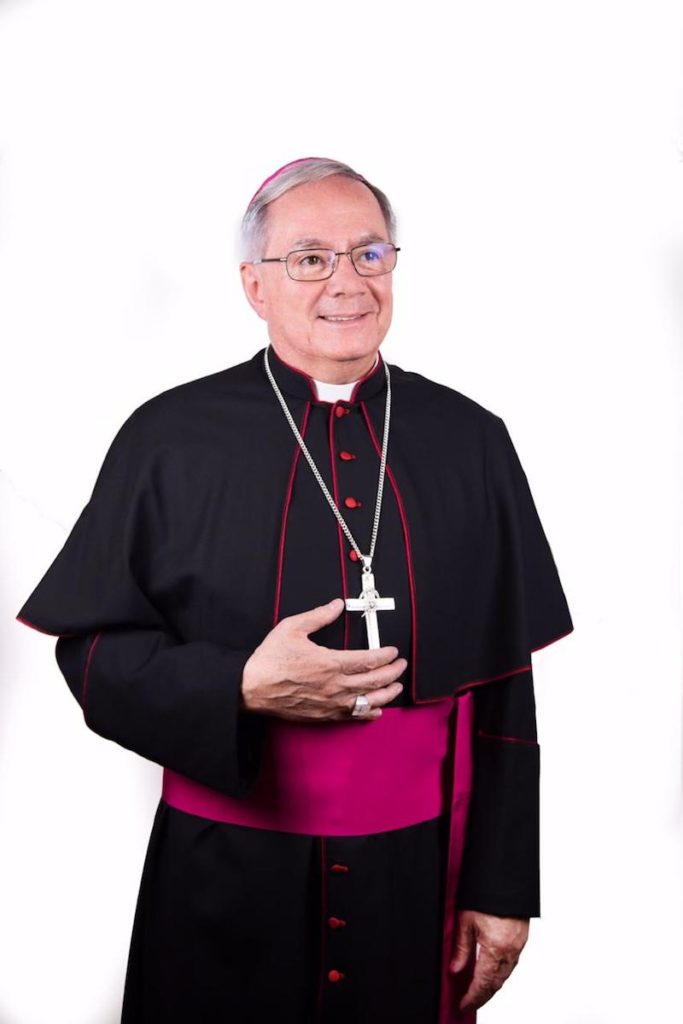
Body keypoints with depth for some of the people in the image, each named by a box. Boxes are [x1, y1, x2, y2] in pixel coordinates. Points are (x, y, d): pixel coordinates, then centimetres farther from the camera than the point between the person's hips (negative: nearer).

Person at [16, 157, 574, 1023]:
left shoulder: (470, 441, -1)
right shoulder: (170, 439, -6)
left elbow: (506, 689, 1)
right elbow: (93, 651, -4)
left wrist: (504, 888, 1)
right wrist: (241, 689, -21)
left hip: (420, 876, 2)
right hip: (226, 880, -1)